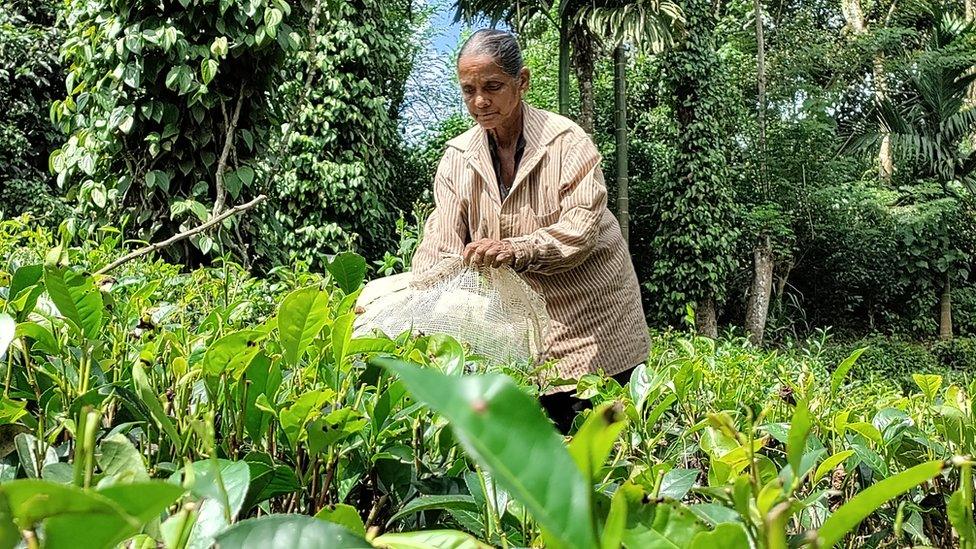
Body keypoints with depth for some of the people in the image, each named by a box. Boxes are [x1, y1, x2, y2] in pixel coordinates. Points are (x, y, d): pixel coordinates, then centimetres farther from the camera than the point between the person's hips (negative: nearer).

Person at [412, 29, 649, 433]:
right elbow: (441, 241, -7)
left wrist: (517, 249, -38)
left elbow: (582, 229, -21)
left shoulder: (567, 141, -12)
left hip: (590, 322, -2)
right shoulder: (458, 156, -1)